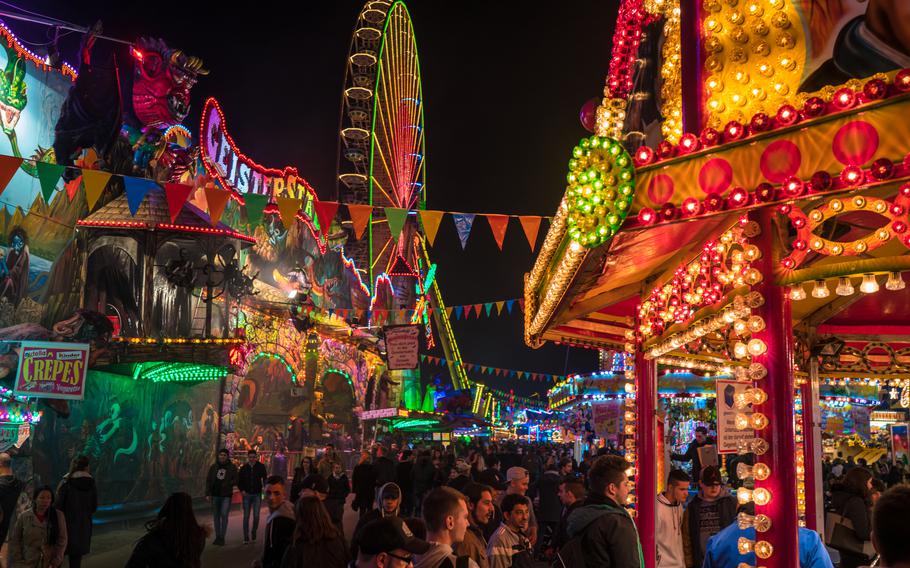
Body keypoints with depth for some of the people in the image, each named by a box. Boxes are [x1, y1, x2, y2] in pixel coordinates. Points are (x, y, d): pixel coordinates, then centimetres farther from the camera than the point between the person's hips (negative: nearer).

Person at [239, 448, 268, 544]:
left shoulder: (261, 467, -2)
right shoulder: (244, 468, 2)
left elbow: (265, 479, -1)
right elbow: (239, 480, 10)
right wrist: (242, 490, -3)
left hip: (257, 494, -1)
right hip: (247, 494, 1)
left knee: (256, 516, -2)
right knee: (246, 516, 1)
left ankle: (254, 533, 19)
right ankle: (246, 537, 8)